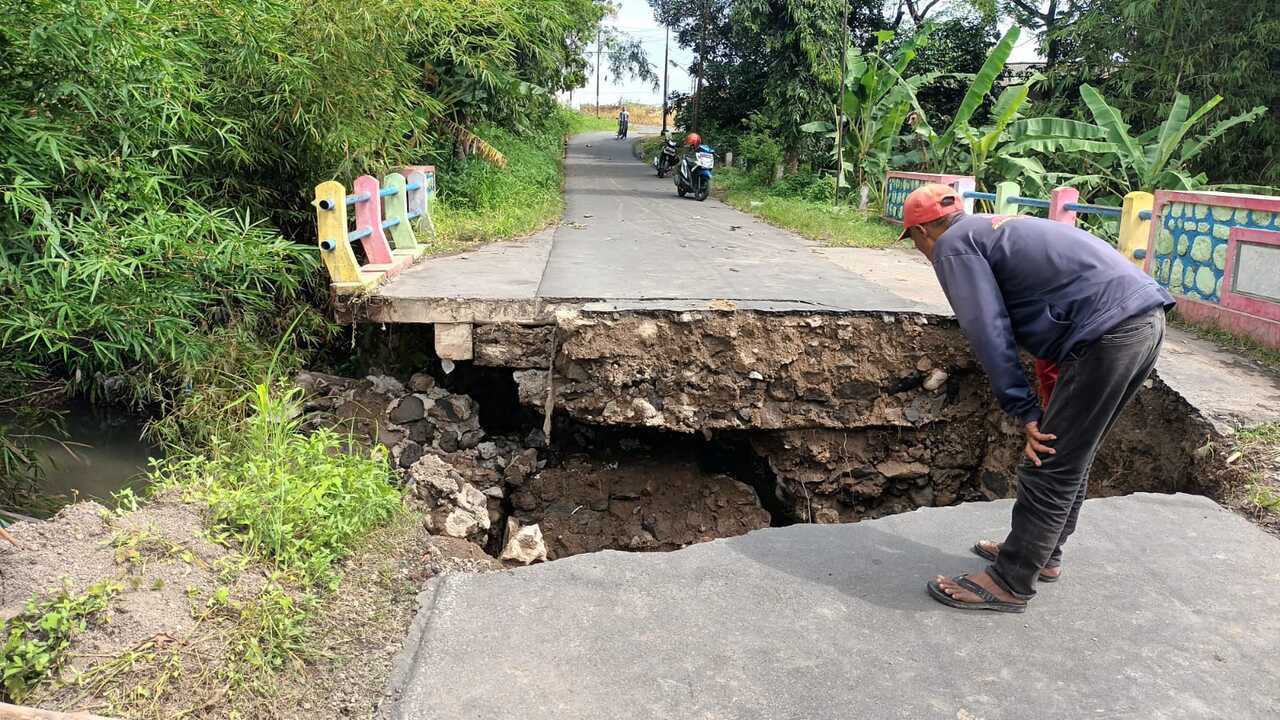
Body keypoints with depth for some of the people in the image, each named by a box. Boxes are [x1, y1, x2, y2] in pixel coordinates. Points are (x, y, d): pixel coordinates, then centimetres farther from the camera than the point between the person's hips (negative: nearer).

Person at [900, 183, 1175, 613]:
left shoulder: (953, 244, -1)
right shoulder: (996, 227, 27)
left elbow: (988, 332, -10)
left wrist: (1024, 410, -7)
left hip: (1109, 331, -10)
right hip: (1146, 318, 10)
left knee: (1050, 465, -2)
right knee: (1071, 455, 20)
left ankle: (1011, 583, 8)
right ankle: (1041, 552, 34)